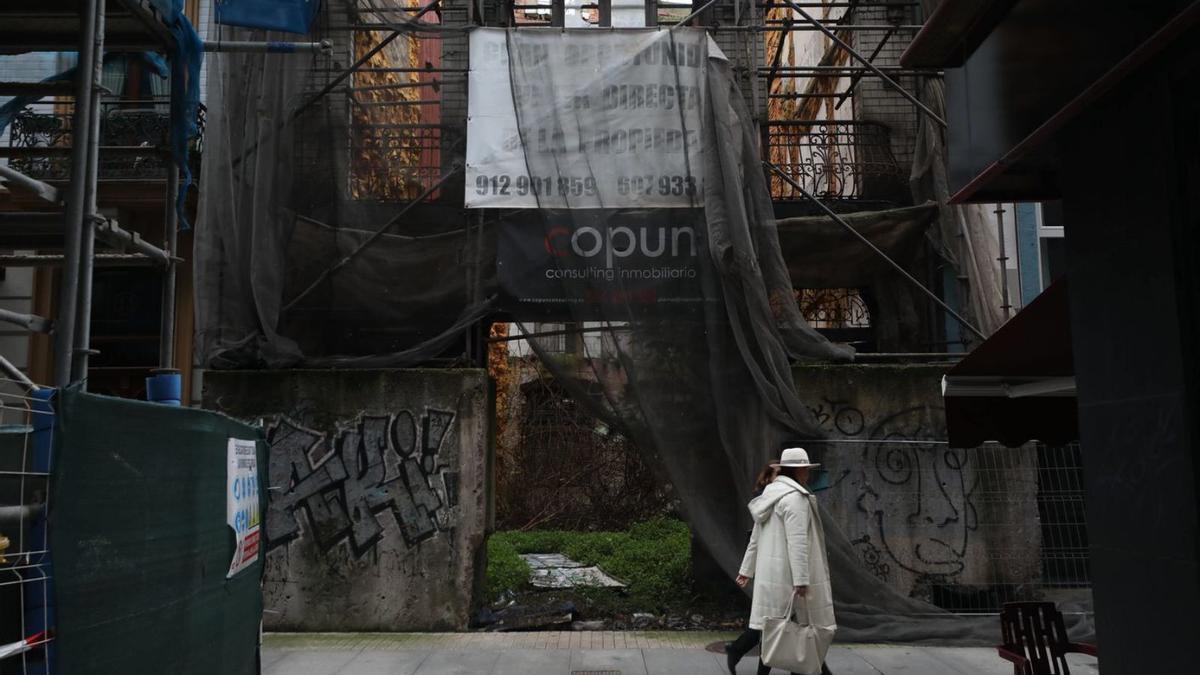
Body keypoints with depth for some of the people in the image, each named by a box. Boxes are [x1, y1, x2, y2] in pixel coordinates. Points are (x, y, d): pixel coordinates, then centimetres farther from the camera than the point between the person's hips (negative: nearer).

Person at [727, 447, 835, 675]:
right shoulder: (795, 498, -17)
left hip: (770, 569, 9)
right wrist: (801, 579, -23)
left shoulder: (772, 495, 13)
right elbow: (798, 542, -22)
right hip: (787, 572, -9)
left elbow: (756, 536, 16)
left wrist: (747, 569, 20)